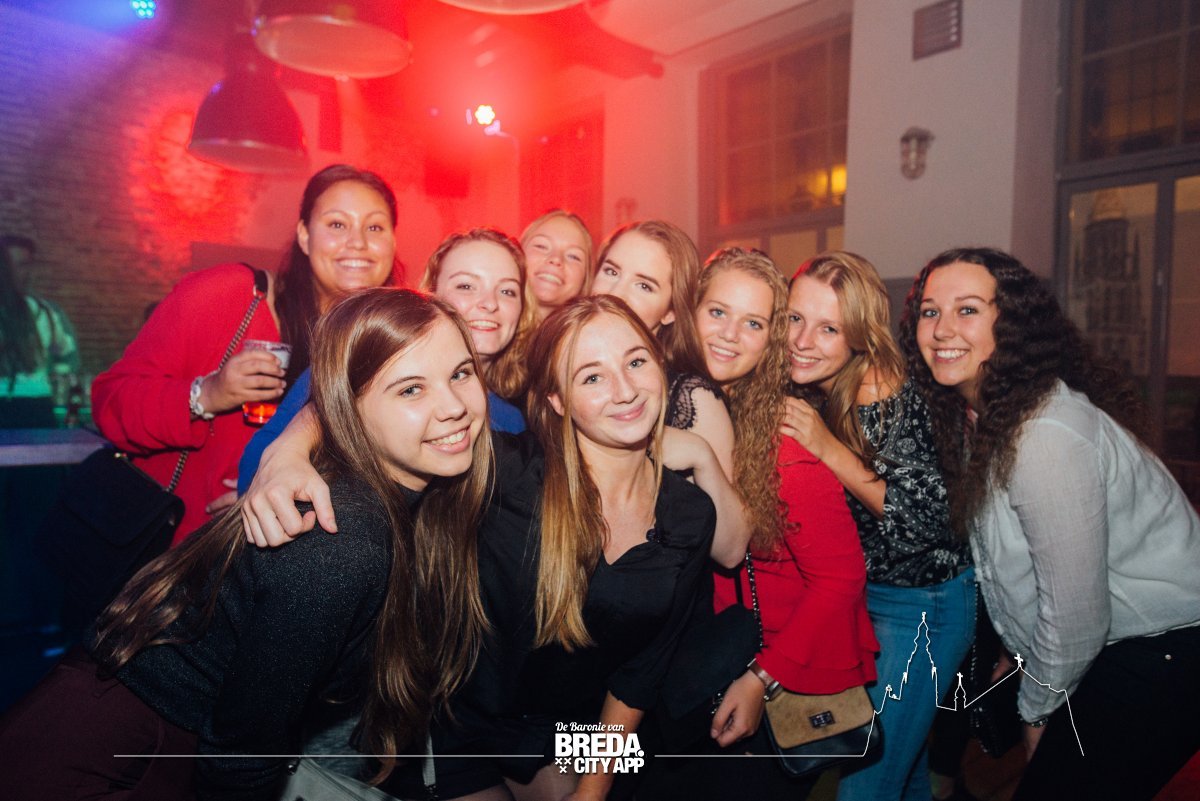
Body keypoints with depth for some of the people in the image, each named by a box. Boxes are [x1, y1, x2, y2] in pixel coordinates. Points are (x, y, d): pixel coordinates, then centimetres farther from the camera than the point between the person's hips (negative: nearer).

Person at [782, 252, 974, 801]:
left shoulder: (891, 403, -27)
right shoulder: (807, 389, -7)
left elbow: (927, 524, -26)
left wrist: (829, 448, -32)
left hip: (924, 603, -6)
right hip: (854, 589, 7)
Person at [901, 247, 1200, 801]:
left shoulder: (1049, 433, -28)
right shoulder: (977, 412, -2)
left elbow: (1075, 614, -23)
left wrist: (1037, 708, -8)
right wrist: (1018, 656, 9)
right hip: (1111, 643, 8)